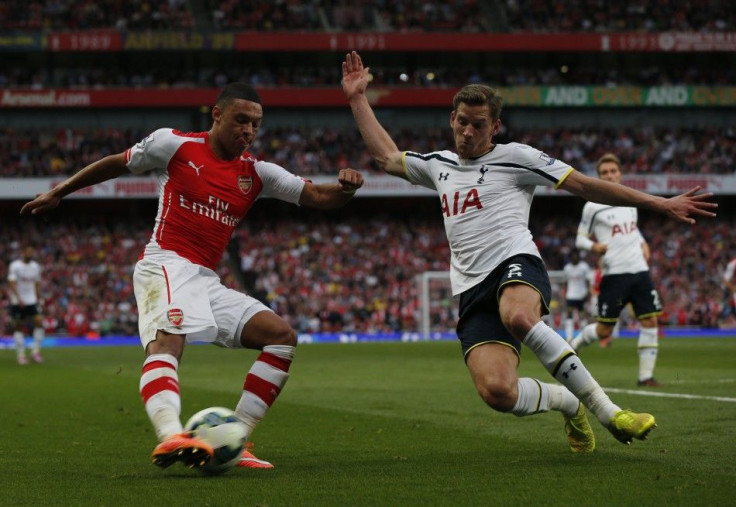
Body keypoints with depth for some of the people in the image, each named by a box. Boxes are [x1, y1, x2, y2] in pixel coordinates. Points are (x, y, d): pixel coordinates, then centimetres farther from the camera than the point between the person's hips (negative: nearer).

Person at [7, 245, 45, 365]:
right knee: (19, 328, 1)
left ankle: (35, 351, -1)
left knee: (39, 322, -10)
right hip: (17, 302, -4)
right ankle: (21, 354, 8)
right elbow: (12, 283, -17)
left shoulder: (35, 266, 8)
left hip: (32, 301, 4)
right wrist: (19, 299, -26)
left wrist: (38, 299, 16)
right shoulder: (15, 266, -9)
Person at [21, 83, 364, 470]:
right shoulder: (174, 145, 1)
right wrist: (59, 192, 21)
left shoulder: (256, 174, 13)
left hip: (206, 280, 7)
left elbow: (318, 197, 10)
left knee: (282, 336, -2)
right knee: (167, 341, -34)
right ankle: (171, 438, -61)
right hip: (165, 265, -7)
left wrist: (344, 188, -13)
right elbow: (115, 164, 15)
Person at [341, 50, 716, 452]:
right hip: (473, 291, 4)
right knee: (496, 392, -24)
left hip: (516, 265, -4)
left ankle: (605, 410, -31)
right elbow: (385, 156, 36)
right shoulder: (439, 165, 24)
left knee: (517, 316, -44)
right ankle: (565, 401, 11)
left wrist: (661, 204, 1)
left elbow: (585, 185, 5)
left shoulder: (515, 157, 7)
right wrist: (358, 99, 32)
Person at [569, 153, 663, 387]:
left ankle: (646, 375, 2)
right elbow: (580, 238, 1)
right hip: (614, 273, -5)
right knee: (604, 330, -2)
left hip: (640, 270, 5)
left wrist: (642, 243, 12)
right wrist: (594, 246, -19)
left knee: (650, 321, -5)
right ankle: (572, 346, 27)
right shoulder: (593, 205, -3)